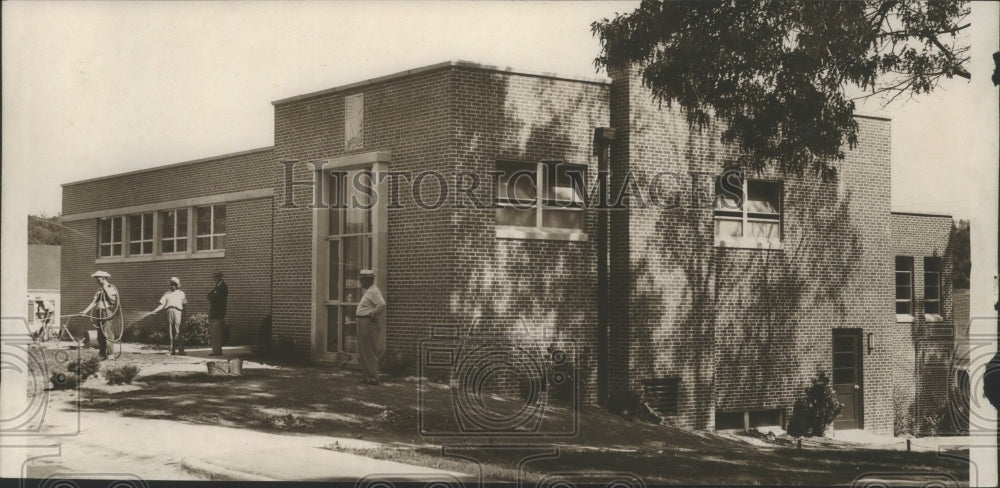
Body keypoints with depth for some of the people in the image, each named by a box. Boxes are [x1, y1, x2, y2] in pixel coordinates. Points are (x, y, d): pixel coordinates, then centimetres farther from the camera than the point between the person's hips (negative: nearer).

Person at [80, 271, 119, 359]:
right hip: (99, 315, 7)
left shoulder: (111, 288, 0)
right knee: (100, 336, 6)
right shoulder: (99, 290, 20)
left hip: (107, 314, -7)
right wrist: (85, 311, 2)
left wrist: (106, 289, -10)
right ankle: (101, 354, 11)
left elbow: (113, 300, -13)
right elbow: (94, 302, 14)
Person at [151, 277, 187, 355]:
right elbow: (162, 305, 15)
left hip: (177, 311, -3)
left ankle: (181, 350, -14)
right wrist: (154, 311, 2)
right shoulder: (167, 293, 22)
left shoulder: (180, 293, 18)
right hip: (169, 311, 3)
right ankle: (172, 350, 5)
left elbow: (184, 303, 10)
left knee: (177, 332, -12)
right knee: (170, 332, 1)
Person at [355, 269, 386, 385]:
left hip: (369, 323, -11)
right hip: (362, 323, 11)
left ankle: (373, 378, -7)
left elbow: (382, 304, -29)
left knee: (370, 352, -8)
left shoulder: (374, 291, -14)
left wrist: (373, 315, -21)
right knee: (363, 351, 13)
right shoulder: (368, 291, 18)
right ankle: (366, 376, 18)